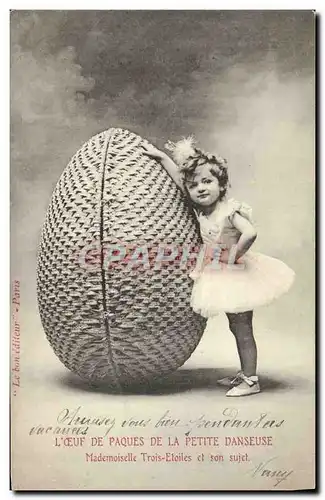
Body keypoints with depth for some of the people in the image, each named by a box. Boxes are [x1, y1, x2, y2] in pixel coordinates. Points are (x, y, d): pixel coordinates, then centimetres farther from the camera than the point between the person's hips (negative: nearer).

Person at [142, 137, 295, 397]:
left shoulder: (229, 210, -22)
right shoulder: (200, 209, -2)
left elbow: (250, 233, -36)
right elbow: (180, 178, 4)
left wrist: (234, 255, -25)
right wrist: (161, 156, 3)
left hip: (236, 275, -8)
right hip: (219, 276, 8)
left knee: (243, 329, 0)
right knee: (236, 327, 17)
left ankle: (251, 380, 11)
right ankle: (245, 374, 31)